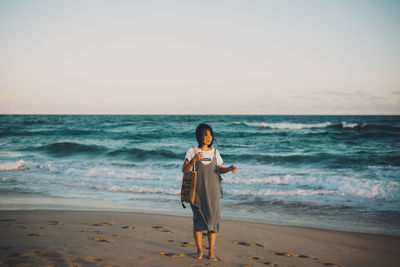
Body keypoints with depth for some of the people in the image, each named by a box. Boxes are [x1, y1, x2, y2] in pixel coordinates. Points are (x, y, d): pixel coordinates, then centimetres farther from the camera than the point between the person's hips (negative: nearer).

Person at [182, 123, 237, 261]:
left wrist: (229, 169, -8)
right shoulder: (192, 151, -3)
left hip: (212, 192, 2)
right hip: (197, 191, -2)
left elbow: (220, 169, 13)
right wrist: (194, 160, -28)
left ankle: (211, 252, 6)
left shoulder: (215, 152, 7)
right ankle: (199, 250, 18)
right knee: (198, 219, 1)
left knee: (212, 219, -2)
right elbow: (184, 170, -11)